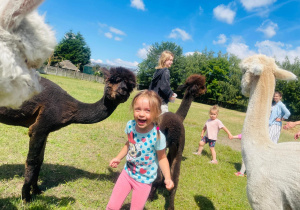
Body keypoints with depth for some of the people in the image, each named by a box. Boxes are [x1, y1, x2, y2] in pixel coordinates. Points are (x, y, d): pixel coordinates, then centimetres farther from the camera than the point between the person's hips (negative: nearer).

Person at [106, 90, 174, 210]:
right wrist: (118, 158, 2)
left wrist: (167, 178, -23)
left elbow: (162, 158, -13)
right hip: (127, 173, 4)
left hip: (144, 180, -4)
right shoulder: (130, 125, -15)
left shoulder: (157, 136, -28)